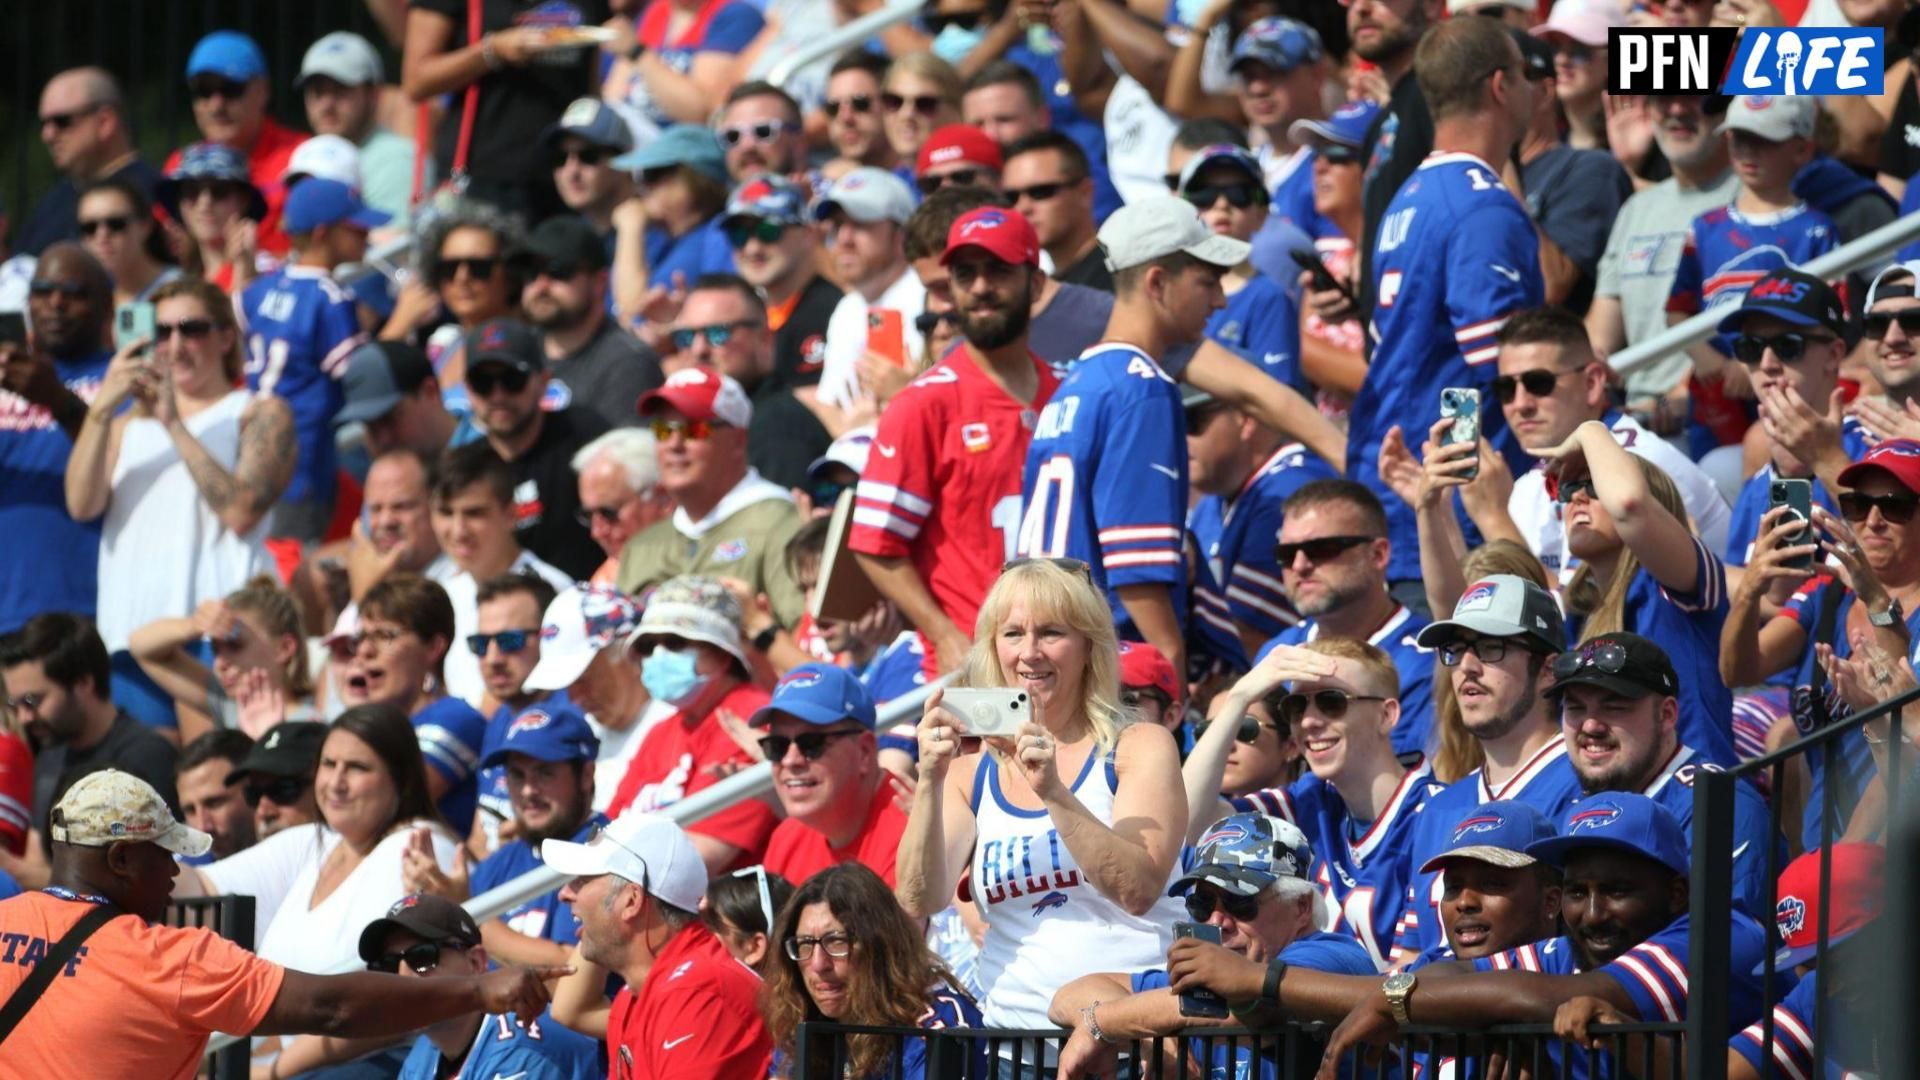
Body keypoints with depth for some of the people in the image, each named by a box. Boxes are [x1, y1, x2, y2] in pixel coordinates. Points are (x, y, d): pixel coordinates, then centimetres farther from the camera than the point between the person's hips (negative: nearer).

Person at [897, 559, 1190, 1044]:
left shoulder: (1141, 748, 6)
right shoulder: (970, 776, 13)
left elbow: (1139, 891, -9)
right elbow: (919, 903, -1)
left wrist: (1054, 793, -21)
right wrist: (930, 782, -13)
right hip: (1016, 1030, 3)